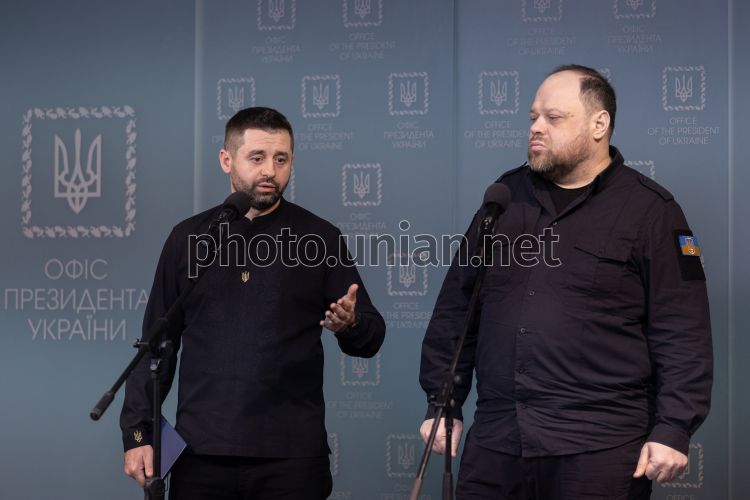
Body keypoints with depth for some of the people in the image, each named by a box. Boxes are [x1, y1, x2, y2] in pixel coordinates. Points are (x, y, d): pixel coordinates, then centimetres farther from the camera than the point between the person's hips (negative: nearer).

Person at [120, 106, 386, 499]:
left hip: (293, 456, -1)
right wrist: (137, 433, 2)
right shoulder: (188, 238, 7)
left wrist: (350, 324, -19)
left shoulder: (320, 239, 3)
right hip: (201, 454, 1)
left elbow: (371, 338, 4)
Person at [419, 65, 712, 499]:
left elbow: (682, 334, -6)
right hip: (494, 439, 4)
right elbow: (456, 307, 15)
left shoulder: (648, 210, -2)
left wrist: (674, 429, -12)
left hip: (599, 447, -4)